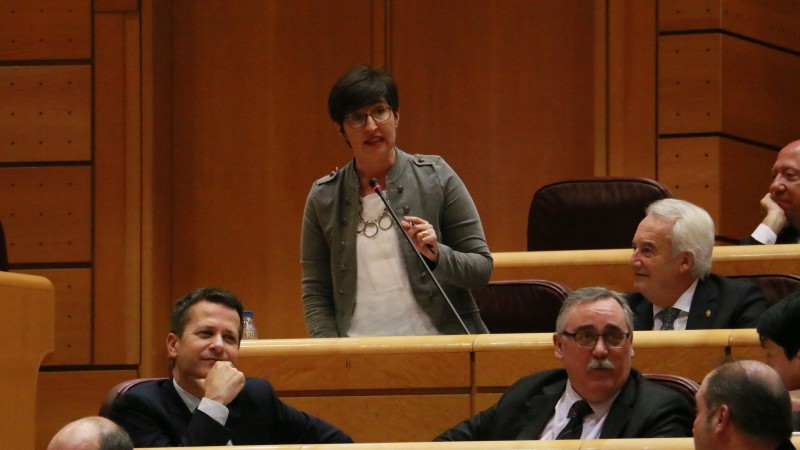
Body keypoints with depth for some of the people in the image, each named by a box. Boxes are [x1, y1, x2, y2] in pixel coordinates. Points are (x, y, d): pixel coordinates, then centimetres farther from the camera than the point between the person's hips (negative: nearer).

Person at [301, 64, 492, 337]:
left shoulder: (436, 178, 6)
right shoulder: (323, 198, 10)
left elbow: (482, 269, 8)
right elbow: (315, 294, 11)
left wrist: (437, 255, -10)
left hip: (438, 345, -1)